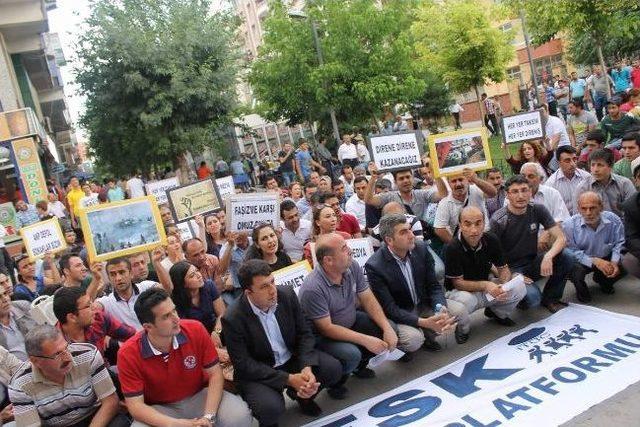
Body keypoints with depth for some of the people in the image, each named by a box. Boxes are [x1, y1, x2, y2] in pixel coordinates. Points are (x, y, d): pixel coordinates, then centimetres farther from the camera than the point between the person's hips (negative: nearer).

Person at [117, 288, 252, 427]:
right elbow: (135, 405, -17)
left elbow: (215, 374, -10)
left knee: (239, 415, -25)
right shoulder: (128, 354, -19)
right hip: (160, 409, 0)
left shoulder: (195, 330, -17)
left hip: (200, 397, 0)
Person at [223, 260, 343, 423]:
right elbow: (244, 365, -19)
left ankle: (300, 394, 14)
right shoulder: (233, 319, -22)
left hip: (293, 358, 5)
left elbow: (305, 334, -3)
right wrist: (289, 379, -25)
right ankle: (268, 420, 6)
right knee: (270, 407, -32)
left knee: (333, 368, -15)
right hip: (257, 373, -4)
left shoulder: (287, 295, -10)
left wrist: (307, 368, -21)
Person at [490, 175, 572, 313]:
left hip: (532, 263, 5)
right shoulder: (498, 220, -17)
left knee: (564, 258, -22)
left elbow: (560, 238, -10)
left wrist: (548, 256, -30)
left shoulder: (537, 210, -5)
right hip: (511, 268, -5)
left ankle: (550, 299, 2)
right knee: (533, 297, -30)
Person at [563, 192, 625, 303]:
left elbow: (619, 243, -3)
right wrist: (594, 261, -31)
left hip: (606, 258, 4)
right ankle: (581, 289, 7)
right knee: (575, 270, -34)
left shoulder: (613, 220, -13)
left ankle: (601, 279, 21)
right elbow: (572, 252, -21)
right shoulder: (569, 225, -22)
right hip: (582, 260, -4)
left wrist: (614, 262, -21)